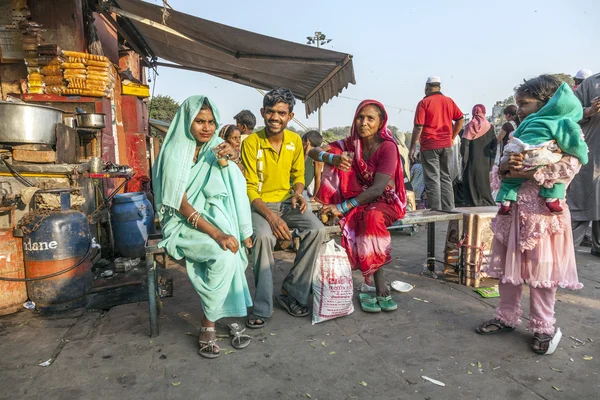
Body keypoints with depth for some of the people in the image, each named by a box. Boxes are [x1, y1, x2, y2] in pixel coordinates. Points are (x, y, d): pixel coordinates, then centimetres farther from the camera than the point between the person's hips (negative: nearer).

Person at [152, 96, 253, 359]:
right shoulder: (175, 153, -10)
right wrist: (216, 233, -29)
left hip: (214, 215, 5)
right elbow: (182, 205, -17)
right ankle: (208, 325, -12)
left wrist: (233, 155, -27)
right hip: (184, 222, -5)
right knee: (224, 255, -30)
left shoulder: (216, 146, 5)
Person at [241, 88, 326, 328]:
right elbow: (250, 188, -11)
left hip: (287, 202, 4)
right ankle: (262, 308, -19)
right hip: (260, 204, -3)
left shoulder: (295, 140, 2)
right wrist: (271, 217, -25)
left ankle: (292, 292, -8)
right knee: (264, 236, -34)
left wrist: (298, 193, -10)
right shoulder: (251, 142, -11)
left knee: (317, 229, -23)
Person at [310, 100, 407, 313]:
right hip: (358, 201, 5)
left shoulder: (388, 147, -14)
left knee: (372, 217, -36)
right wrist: (332, 158, -29)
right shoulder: (351, 144, 1)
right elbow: (313, 152, -7)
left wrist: (343, 207, -27)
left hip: (386, 201, -4)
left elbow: (378, 188, -23)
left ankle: (380, 291, -22)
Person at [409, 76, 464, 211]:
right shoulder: (449, 101, 8)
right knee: (445, 177, 13)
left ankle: (436, 211, -1)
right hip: (446, 145, 5)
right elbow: (461, 119, 8)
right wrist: (452, 137, 15)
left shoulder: (424, 103, -6)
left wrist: (412, 148, -8)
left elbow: (418, 127, -12)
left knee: (432, 179, -1)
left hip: (429, 146, -5)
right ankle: (448, 210, 15)